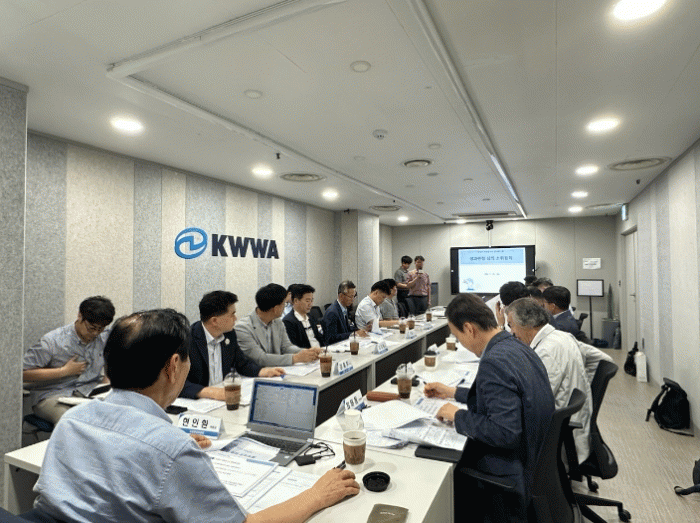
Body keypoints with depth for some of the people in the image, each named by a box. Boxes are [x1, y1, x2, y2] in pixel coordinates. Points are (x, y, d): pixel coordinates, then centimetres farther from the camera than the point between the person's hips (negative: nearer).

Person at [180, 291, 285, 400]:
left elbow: (242, 363, 20)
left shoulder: (229, 334, 6)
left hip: (224, 398, 6)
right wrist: (210, 392, -34)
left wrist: (262, 371, 2)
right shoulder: (187, 339, -16)